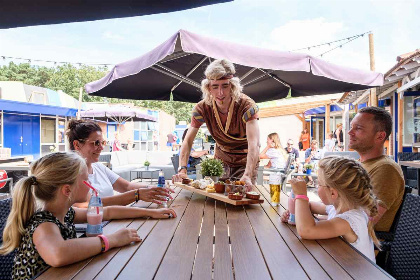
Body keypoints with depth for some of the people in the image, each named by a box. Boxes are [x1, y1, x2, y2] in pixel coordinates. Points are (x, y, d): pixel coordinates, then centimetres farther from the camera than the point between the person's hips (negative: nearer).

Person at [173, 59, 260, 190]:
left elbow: (254, 144, -39)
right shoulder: (202, 108, -16)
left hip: (246, 161, -2)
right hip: (221, 160, 3)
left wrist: (247, 175, -54)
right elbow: (188, 141, -17)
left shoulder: (247, 106, -27)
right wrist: (182, 170, -33)